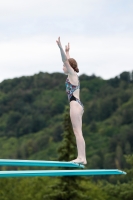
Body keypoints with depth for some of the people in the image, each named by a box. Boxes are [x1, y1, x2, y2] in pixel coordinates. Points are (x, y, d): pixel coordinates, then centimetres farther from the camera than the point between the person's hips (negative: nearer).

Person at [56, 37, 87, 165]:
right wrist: (67, 51, 44)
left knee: (77, 131, -13)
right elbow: (68, 61, 34)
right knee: (78, 132, 7)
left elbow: (66, 61, -15)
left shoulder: (72, 74, -4)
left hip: (75, 104, -10)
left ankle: (81, 158, -17)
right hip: (77, 104, 10)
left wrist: (60, 47, -20)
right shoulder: (73, 76, 18)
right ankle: (81, 158, 5)